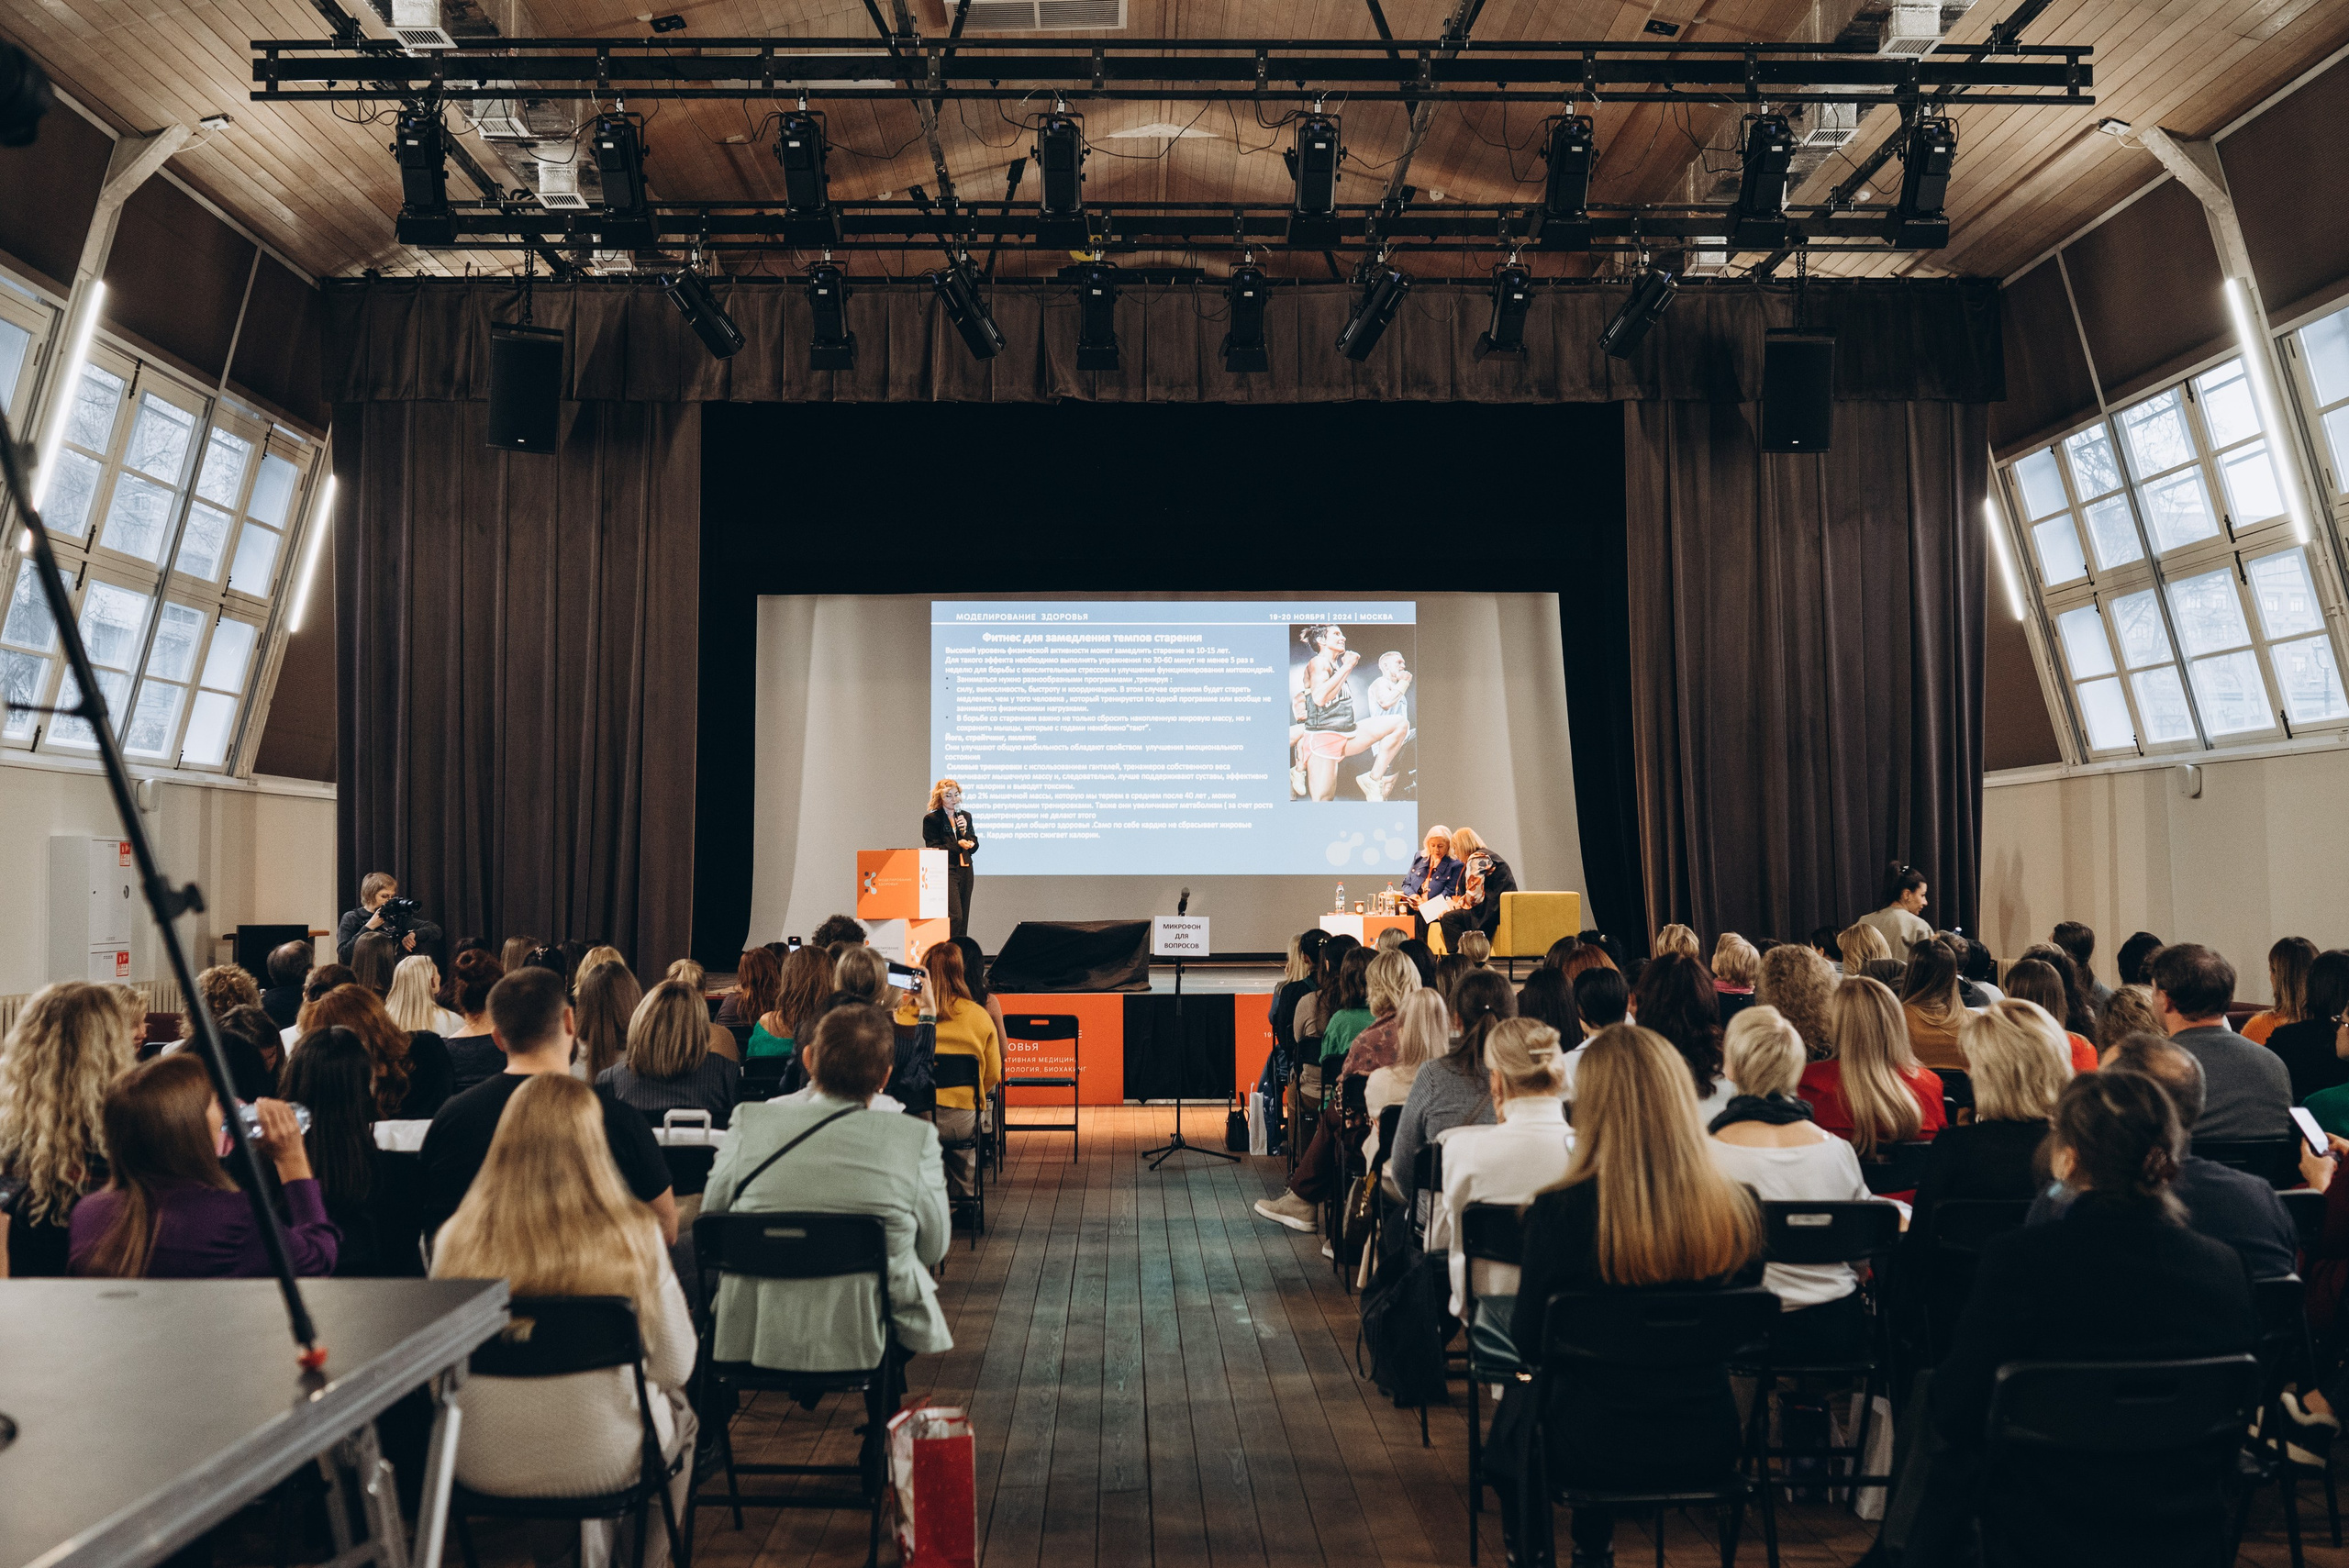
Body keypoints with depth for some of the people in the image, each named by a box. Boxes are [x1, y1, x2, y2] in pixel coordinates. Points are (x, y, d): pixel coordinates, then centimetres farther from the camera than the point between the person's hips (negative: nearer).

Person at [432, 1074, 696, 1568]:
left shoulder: (459, 1239, -14)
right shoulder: (633, 1236, -19)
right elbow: (675, 1367, -8)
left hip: (480, 1465, 2)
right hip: (599, 1463, -2)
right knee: (677, 1412, 32)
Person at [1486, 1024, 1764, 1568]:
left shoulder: (1559, 1212, -22)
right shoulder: (1737, 1210, -12)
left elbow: (1528, 1342, -8)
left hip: (1588, 1451, -3)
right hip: (1708, 1448, 4)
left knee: (1516, 1404, 30)